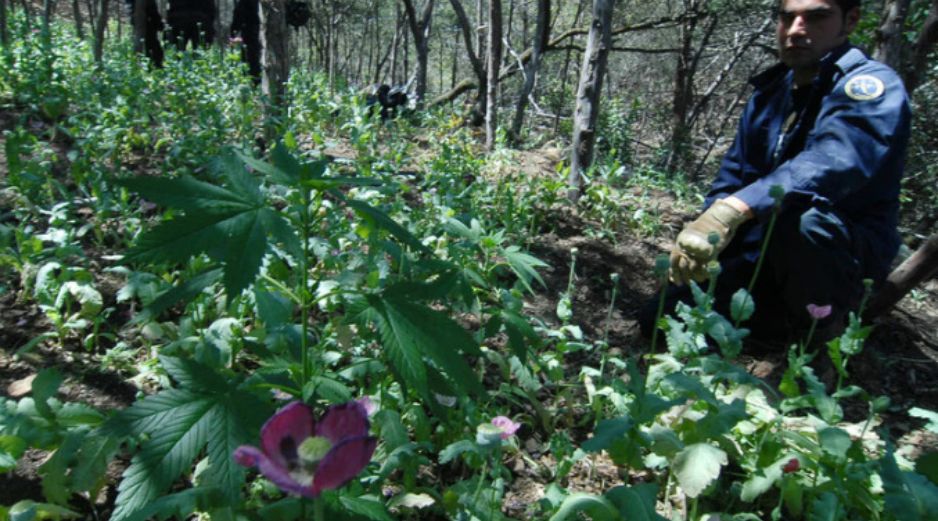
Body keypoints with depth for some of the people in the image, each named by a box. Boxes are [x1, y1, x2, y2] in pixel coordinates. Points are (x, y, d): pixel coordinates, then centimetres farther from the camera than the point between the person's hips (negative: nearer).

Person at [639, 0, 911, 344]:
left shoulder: (870, 86, -18)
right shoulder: (770, 91, 5)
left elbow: (834, 162, -38)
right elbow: (733, 173, 4)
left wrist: (733, 210, -54)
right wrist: (698, 248, -14)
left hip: (848, 252, -6)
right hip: (763, 253, 6)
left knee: (799, 218, -41)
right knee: (659, 321, 2)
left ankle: (826, 332, -12)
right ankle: (792, 317, 17)